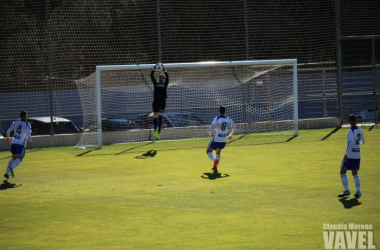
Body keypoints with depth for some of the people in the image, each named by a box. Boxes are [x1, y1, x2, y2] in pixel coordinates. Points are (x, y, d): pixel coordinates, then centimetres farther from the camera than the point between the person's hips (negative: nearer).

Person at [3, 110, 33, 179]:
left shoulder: (15, 123, 11)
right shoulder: (27, 124, -3)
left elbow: (8, 131, 12)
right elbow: (29, 134, -16)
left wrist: (8, 138, 31)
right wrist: (30, 143, -5)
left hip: (14, 143, 6)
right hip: (21, 144, -6)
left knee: (13, 158, 23)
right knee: (19, 158, -12)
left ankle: (7, 173, 15)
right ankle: (11, 168, -42)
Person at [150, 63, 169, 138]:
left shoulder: (165, 84, 12)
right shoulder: (156, 83, 15)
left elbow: (167, 76, -1)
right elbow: (151, 76, 7)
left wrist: (164, 69, -4)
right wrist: (154, 68, 1)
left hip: (162, 101, -2)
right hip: (156, 101, 2)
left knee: (160, 116, -10)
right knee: (155, 116, 6)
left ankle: (158, 132, -14)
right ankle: (155, 130, 22)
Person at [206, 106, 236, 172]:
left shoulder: (216, 119, -14)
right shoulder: (228, 119, 0)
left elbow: (210, 128, -19)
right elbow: (234, 128, 10)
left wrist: (209, 132, 5)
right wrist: (231, 135, 29)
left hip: (216, 139, -5)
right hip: (223, 140, 5)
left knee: (209, 151, 6)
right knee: (218, 152, 23)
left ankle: (215, 160, -22)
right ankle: (215, 167, 20)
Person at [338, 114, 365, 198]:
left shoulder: (351, 131, -16)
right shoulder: (360, 130, 6)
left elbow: (350, 143, -28)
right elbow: (363, 141, 21)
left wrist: (346, 155, -26)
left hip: (350, 155, -7)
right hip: (357, 155, 7)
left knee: (343, 172, 4)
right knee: (355, 173, 13)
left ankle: (346, 190, -3)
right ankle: (358, 191, 1)